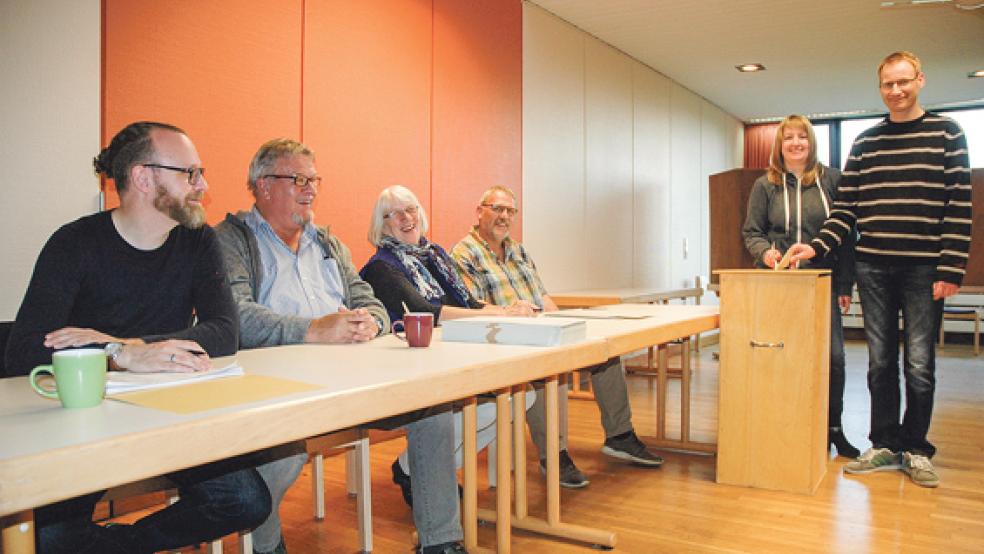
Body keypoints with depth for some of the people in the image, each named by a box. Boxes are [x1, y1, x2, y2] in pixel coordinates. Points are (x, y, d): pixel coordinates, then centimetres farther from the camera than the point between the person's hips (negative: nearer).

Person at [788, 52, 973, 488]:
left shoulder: (946, 133, 3)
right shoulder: (865, 143, 11)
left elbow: (960, 206, -3)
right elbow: (846, 208, 8)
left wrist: (951, 270, -10)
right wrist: (817, 247, -8)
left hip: (924, 270, -3)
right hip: (873, 269, 3)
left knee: (919, 364, 1)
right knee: (880, 361, 8)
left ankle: (916, 450, 16)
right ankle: (885, 446, 18)